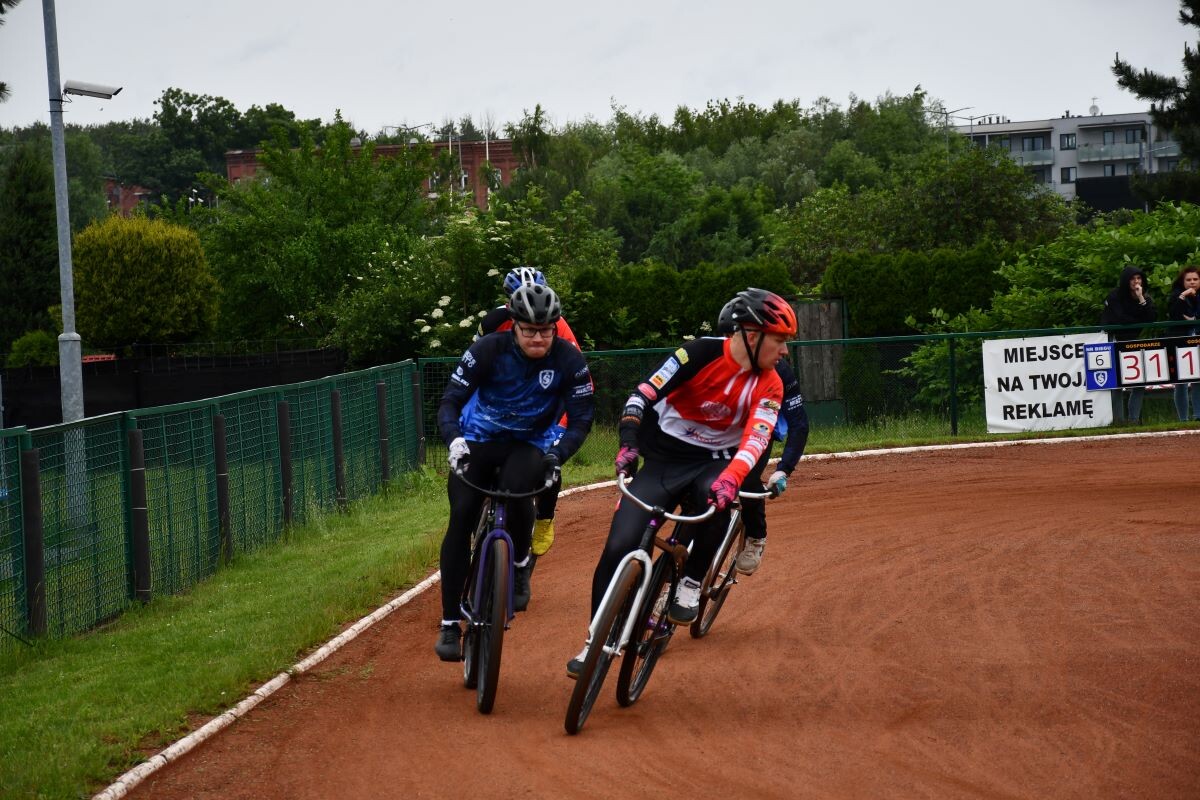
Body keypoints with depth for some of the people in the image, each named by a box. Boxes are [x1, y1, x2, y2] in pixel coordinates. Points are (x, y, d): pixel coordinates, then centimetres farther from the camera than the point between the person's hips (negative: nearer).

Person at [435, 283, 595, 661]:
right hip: (478, 440, 0)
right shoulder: (488, 350, -21)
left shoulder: (569, 360, -19)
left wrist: (558, 453, -36)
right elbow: (451, 401, -20)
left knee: (516, 492, -33)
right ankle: (449, 624, -8)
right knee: (461, 519, -15)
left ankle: (520, 566, -1)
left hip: (530, 443, 0)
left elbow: (581, 418, -17)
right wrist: (454, 439, -41)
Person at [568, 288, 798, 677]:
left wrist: (730, 480, -40)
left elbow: (756, 439, -21)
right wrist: (628, 444, -31)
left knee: (715, 497, -36)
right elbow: (644, 394, -17)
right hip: (663, 461, -1)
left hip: (713, 463, 1)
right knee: (619, 547, -13)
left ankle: (692, 583, -12)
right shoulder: (703, 353, -15)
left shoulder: (769, 386, -7)